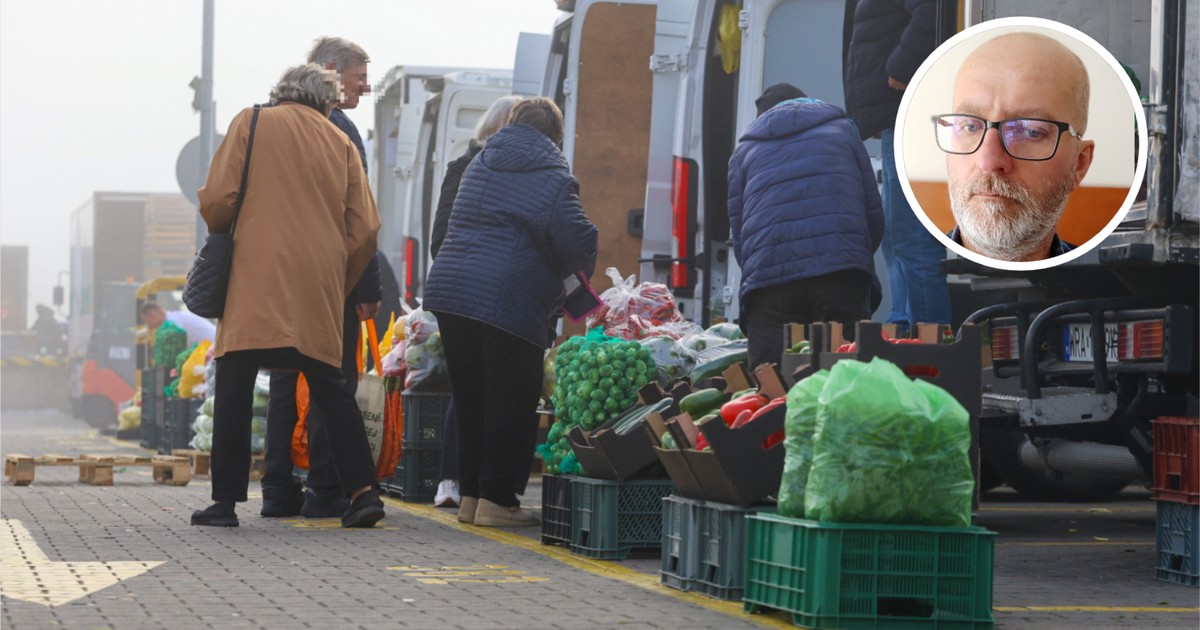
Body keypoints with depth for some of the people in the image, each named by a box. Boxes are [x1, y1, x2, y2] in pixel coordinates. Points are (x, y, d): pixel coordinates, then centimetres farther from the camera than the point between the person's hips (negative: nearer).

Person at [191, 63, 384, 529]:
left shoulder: (252, 123, 7)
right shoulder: (341, 143, 14)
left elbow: (216, 199, -2)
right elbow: (365, 228, 8)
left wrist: (222, 236, 19)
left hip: (256, 278, -3)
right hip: (320, 286, 3)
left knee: (234, 387, 1)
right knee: (329, 385, 11)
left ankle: (225, 500, -2)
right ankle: (362, 490, 1)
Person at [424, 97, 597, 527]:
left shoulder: (481, 165, 19)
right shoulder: (550, 176, -4)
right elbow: (576, 241, -10)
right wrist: (581, 268, 14)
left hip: (449, 290, 7)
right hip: (507, 300, -7)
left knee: (470, 397, 14)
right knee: (512, 401, 1)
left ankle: (470, 495, 18)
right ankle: (495, 500, -1)